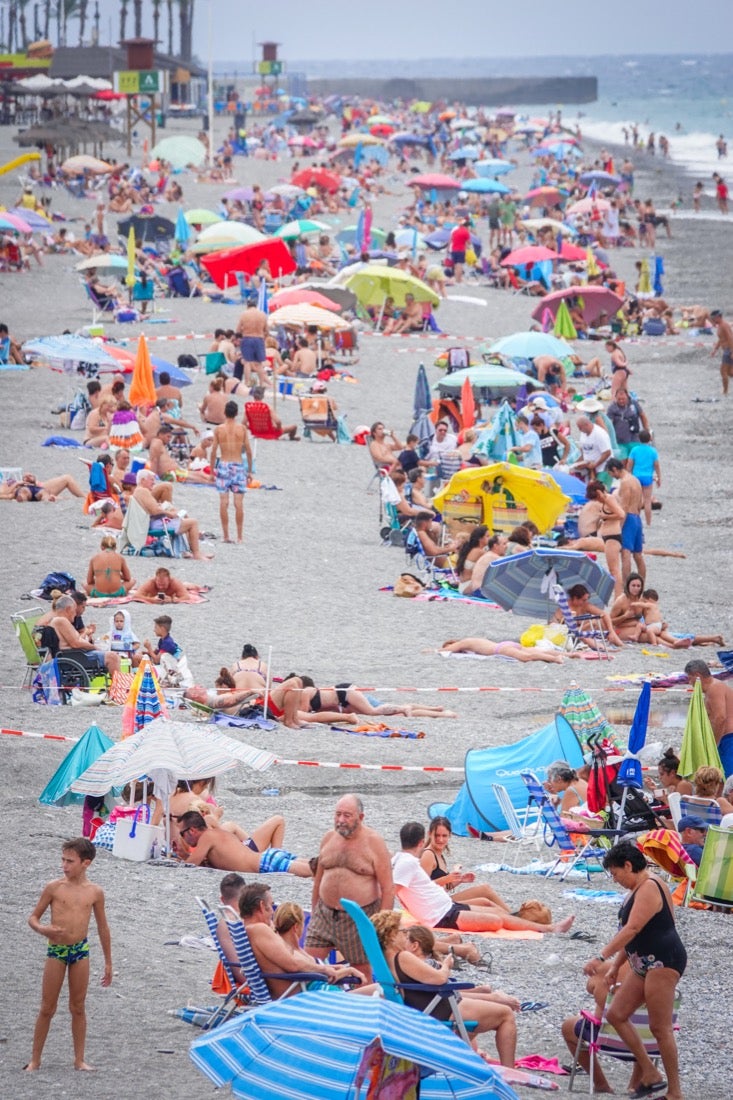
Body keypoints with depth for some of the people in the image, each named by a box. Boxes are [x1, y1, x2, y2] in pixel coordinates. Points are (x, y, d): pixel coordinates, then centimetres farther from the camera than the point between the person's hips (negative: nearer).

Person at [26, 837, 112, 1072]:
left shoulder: (95, 892, 2)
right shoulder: (54, 888, -4)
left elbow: (102, 927, 12)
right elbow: (33, 917, 2)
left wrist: (108, 962, 14)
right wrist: (42, 929, -22)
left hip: (81, 950, 2)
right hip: (56, 950, -2)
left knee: (78, 1008, 8)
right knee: (47, 1009, 2)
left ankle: (79, 1060, 14)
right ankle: (35, 1059, 9)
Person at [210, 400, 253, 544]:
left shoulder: (218, 429, -1)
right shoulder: (242, 429, -1)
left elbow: (213, 452, -1)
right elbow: (248, 451, 1)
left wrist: (212, 469, 8)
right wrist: (250, 470, 10)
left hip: (223, 466, 0)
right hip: (238, 466, 0)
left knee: (224, 502, 2)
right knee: (239, 503, 1)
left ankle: (226, 536, 1)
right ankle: (240, 536, 2)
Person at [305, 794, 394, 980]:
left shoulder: (373, 842, -8)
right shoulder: (329, 838, 7)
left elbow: (388, 889, -9)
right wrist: (314, 911, 16)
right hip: (325, 914, 4)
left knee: (362, 972, 3)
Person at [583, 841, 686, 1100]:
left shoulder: (650, 889, -16)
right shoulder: (637, 890, 16)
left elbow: (632, 929, -25)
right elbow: (631, 934, 24)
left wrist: (601, 957, -28)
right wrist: (616, 966, 24)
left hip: (663, 961, -11)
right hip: (644, 963, 11)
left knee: (659, 1027, -9)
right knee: (616, 1015, 7)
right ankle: (650, 1074, 10)